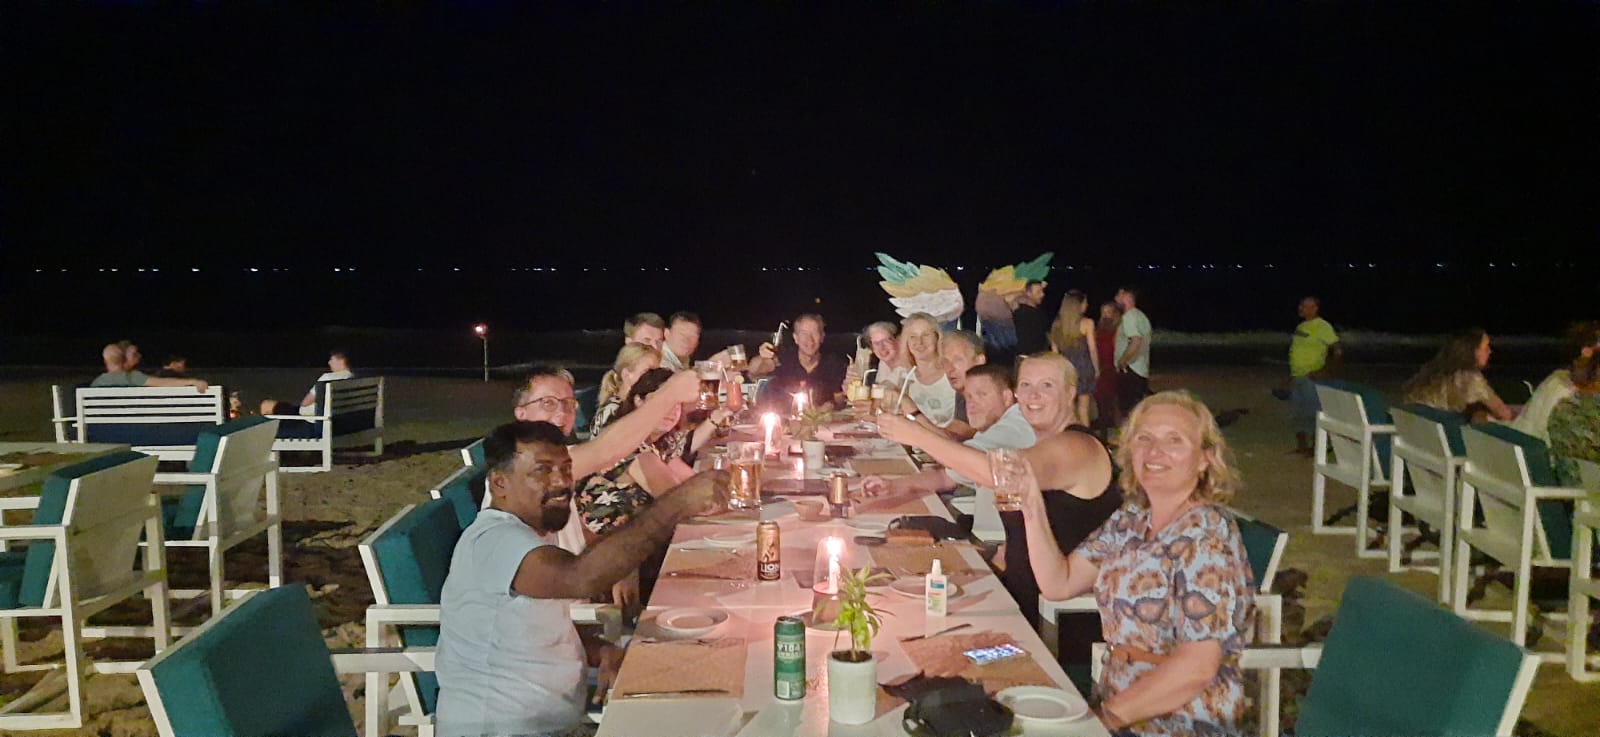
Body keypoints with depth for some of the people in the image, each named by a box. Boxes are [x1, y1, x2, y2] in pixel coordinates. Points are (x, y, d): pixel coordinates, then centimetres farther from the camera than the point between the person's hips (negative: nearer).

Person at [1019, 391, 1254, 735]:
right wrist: (1032, 507, -9)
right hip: (1116, 702, 6)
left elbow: (1197, 665, -22)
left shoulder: (1206, 536, -17)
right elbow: (1059, 583, 2)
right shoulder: (1132, 517, 5)